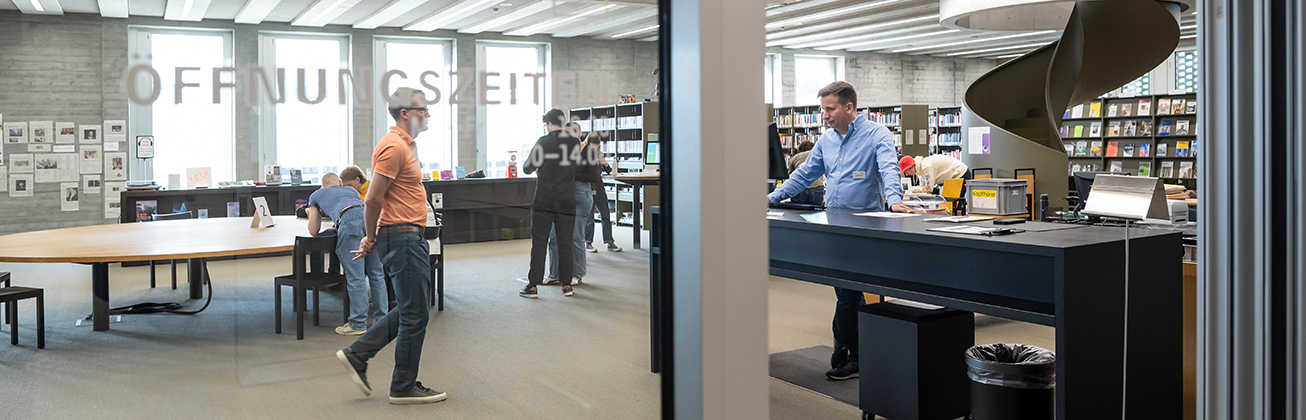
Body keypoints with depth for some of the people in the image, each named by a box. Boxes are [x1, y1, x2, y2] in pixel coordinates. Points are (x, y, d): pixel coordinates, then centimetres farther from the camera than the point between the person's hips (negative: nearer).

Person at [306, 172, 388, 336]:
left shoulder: (316, 195, 31)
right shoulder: (350, 190, 40)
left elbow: (313, 231, 32)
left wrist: (311, 215, 52)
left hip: (349, 221, -4)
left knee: (355, 276, -3)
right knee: (376, 273, 11)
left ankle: (358, 325, 1)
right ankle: (382, 319, 17)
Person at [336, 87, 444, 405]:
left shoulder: (406, 144, 16)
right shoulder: (394, 147, -17)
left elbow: (380, 197, 22)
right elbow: (373, 199, -19)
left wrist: (373, 238, 19)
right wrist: (371, 240, -7)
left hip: (411, 238, 10)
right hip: (402, 238, -10)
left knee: (412, 310, 16)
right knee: (415, 314, -2)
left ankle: (357, 354, 20)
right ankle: (404, 387, 10)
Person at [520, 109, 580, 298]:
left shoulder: (543, 142, -6)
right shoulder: (574, 142, 4)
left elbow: (527, 169, -1)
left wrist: (537, 162, 19)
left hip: (544, 201, -3)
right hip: (567, 201, 3)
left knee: (539, 243, 1)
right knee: (565, 243, 8)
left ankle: (533, 286, 3)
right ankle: (567, 285, 11)